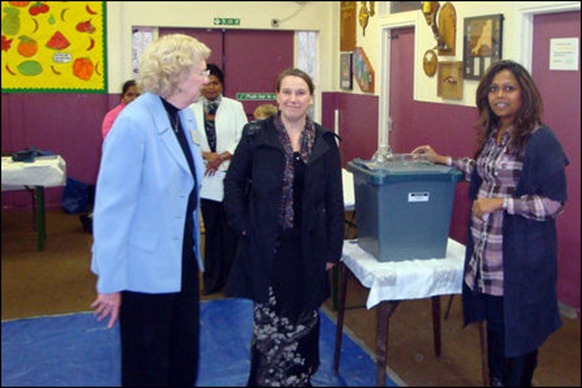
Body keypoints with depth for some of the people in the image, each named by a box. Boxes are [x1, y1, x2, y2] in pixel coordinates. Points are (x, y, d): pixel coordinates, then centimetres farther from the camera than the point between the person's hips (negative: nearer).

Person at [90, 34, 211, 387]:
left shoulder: (185, 117, 4)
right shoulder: (135, 123, -21)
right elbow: (112, 206, -20)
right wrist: (111, 282, -17)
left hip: (183, 262, 8)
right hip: (146, 271, -7)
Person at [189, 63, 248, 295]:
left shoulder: (234, 107, 3)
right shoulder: (192, 110, 6)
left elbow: (244, 139, -2)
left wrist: (222, 157, -12)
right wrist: (206, 155, -13)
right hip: (205, 177, 2)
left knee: (230, 228, -1)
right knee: (211, 228, 10)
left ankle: (230, 276, 11)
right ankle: (212, 278, 20)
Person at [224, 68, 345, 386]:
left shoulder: (324, 141, 3)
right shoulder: (255, 135, -2)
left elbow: (334, 199, 5)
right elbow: (233, 184, 4)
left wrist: (333, 249, 2)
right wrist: (243, 227, -4)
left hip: (308, 247, 2)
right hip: (266, 247, -2)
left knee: (303, 323, 11)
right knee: (268, 324, 3)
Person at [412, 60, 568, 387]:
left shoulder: (540, 139, -15)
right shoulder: (493, 134, 8)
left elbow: (554, 204, -16)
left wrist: (500, 202, -21)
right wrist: (443, 160, 21)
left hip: (521, 255, -7)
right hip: (486, 250, 7)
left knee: (519, 329, 7)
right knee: (493, 321, 18)